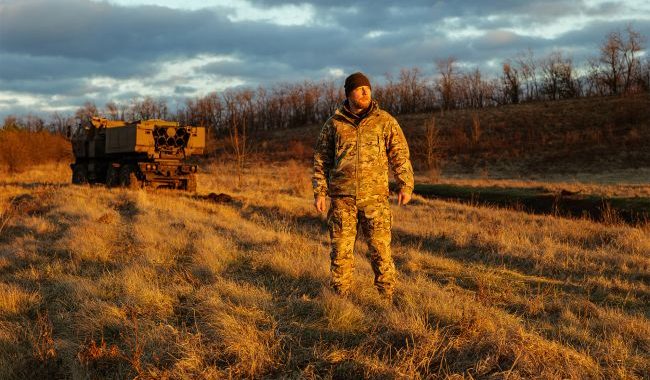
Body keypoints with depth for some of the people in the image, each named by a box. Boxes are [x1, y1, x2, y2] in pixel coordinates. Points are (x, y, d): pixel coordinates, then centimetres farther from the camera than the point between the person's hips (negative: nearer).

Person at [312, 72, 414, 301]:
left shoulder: (385, 121, 3)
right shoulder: (334, 123, 6)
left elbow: (400, 155, 3)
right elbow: (321, 159, 10)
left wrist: (405, 185, -7)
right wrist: (319, 192, 3)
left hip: (375, 197, -1)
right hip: (342, 198, 1)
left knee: (380, 247, -1)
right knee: (341, 249, 3)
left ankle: (386, 298, 11)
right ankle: (340, 298, 15)